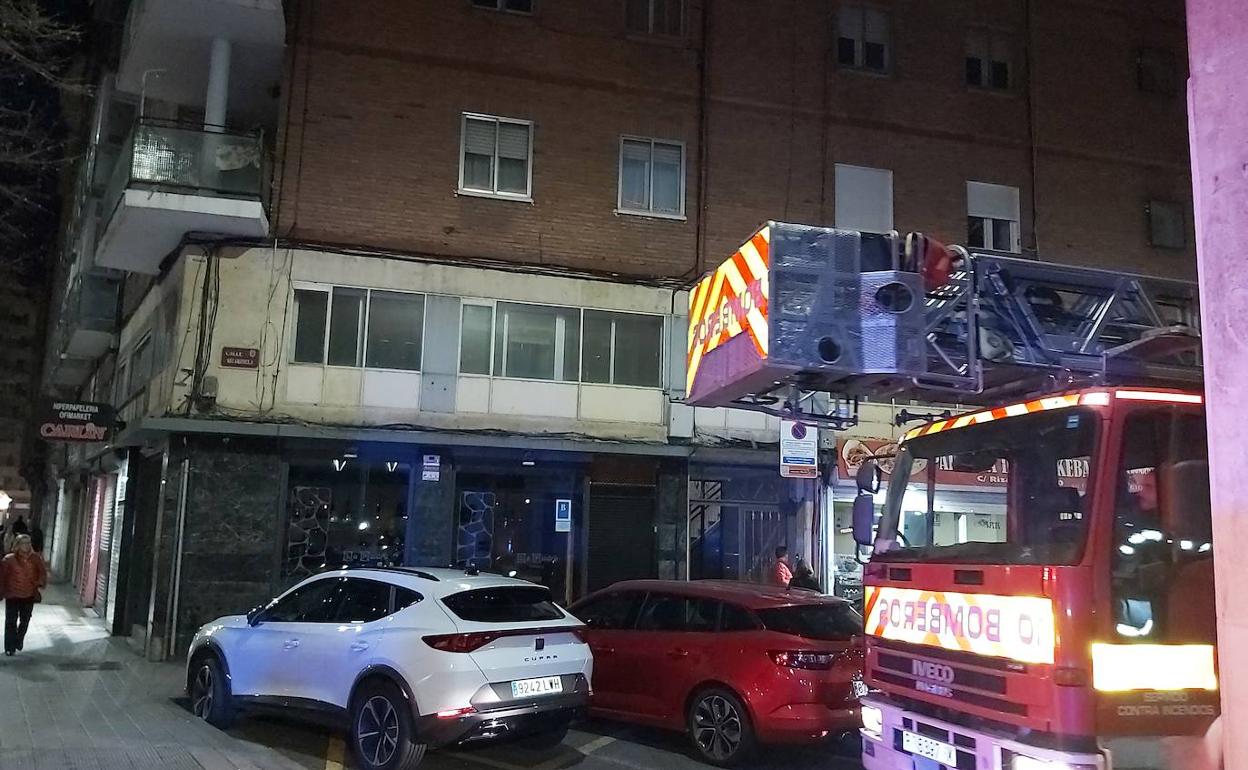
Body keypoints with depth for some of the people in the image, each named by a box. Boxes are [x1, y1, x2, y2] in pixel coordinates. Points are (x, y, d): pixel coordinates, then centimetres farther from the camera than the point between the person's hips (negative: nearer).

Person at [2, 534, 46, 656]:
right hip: (12, 595, -2)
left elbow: (43, 572, 2)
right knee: (11, 621, 0)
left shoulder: (36, 558, -2)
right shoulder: (9, 559, -8)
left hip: (29, 595, 2)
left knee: (25, 621, 14)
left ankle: (19, 642, 35)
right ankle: (9, 647, 9)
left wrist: (41, 582, -15)